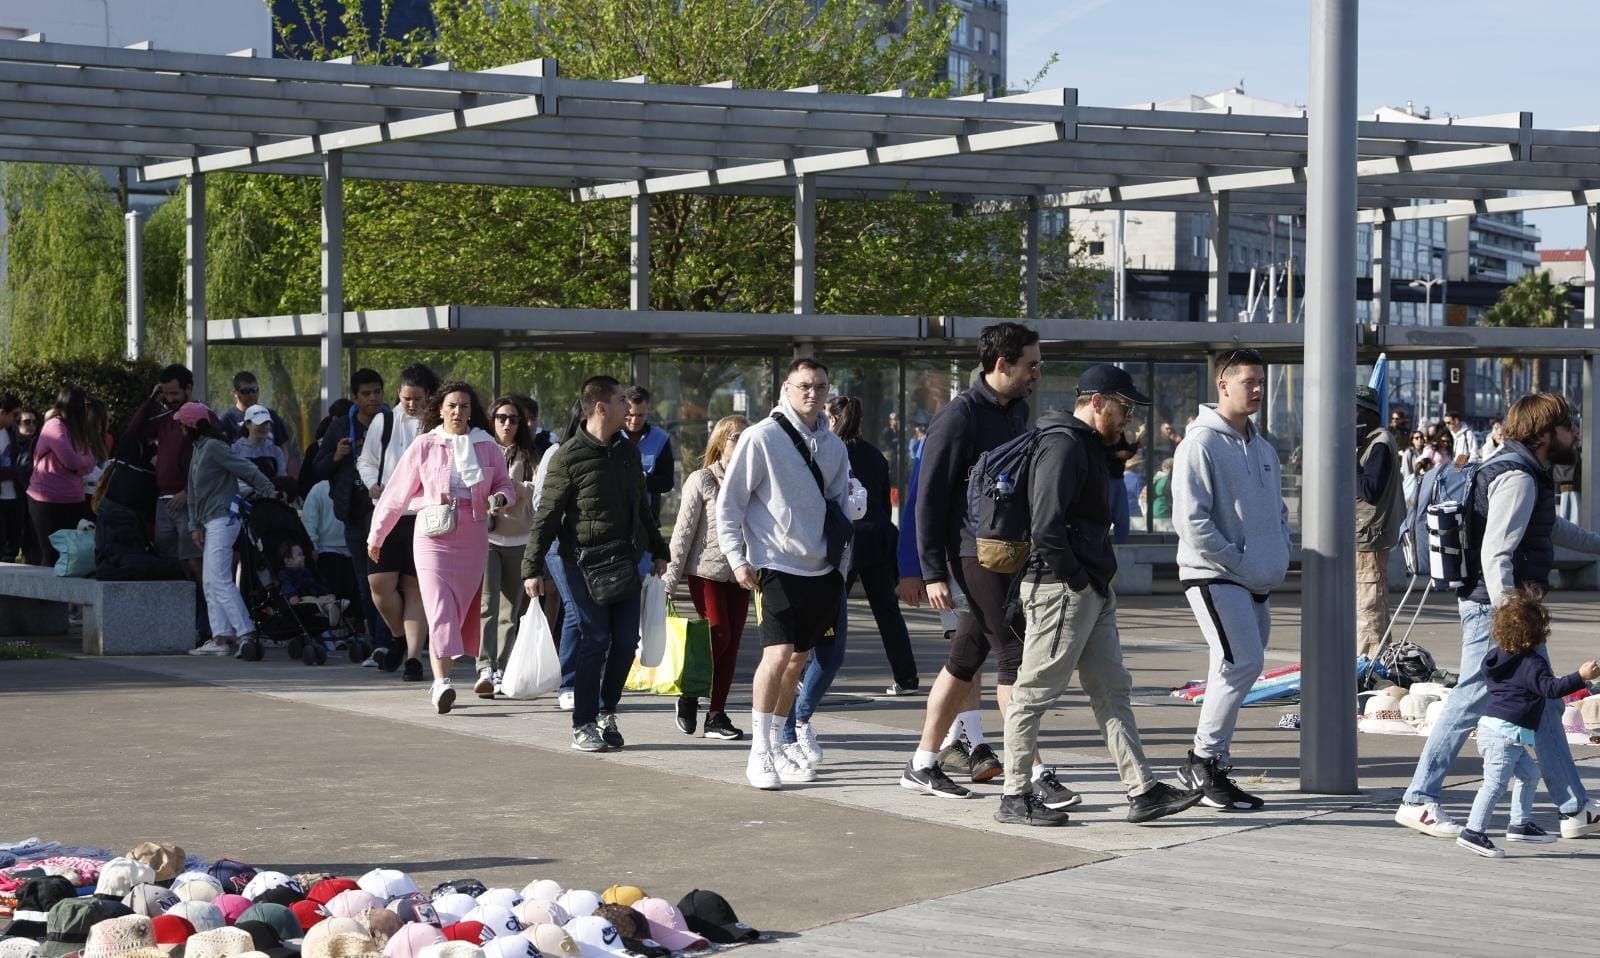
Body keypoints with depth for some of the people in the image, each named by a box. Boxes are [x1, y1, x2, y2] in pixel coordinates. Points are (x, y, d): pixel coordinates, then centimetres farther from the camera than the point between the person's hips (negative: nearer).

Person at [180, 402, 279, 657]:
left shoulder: (214, 447, -12)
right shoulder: (197, 449, 17)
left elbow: (248, 470, -14)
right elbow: (193, 491, 19)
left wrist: (270, 493, -12)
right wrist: (195, 526, 15)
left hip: (223, 519, -10)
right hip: (210, 522, 10)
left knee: (220, 579, -14)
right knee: (210, 582, 8)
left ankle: (246, 633, -16)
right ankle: (221, 638, 7)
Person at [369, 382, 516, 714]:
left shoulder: (486, 446, 7)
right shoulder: (424, 446, 2)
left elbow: (506, 485, 17)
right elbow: (396, 493, 7)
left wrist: (500, 498, -8)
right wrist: (376, 537, 11)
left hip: (472, 539, 3)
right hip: (433, 538, -3)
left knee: (459, 612, 7)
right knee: (439, 610, -14)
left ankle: (441, 681, 19)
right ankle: (441, 684, -22)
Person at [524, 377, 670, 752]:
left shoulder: (628, 451, 12)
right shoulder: (569, 457, -9)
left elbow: (642, 507, 23)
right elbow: (546, 516, -8)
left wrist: (658, 551, 22)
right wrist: (532, 568, -11)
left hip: (625, 561, 6)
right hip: (585, 562, -6)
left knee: (626, 640, 4)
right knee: (595, 640, -5)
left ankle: (606, 712, 20)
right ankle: (583, 725, 3)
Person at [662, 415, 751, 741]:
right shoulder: (701, 480, -5)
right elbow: (684, 530, -6)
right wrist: (671, 576, -8)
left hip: (738, 575, 5)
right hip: (706, 571, -5)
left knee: (732, 643, 2)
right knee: (718, 636, -10)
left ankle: (717, 715, 8)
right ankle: (689, 697, 12)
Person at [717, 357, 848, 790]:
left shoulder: (833, 446, 12)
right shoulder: (762, 437, -6)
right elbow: (728, 503, -5)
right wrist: (737, 559, -11)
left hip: (820, 570, 6)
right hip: (775, 566, -6)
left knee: (797, 661, 9)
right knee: (778, 655, -16)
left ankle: (777, 748, 21)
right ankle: (759, 754, -8)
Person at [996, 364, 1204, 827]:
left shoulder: (1092, 446, 19)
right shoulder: (1064, 446, -15)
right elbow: (1046, 525, -24)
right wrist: (1076, 579, -17)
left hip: (1093, 591, 11)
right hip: (1062, 589, -11)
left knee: (1113, 692, 9)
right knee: (1035, 693, -2)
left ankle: (1142, 791, 11)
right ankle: (1015, 798, 4)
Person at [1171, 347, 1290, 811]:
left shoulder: (1263, 448, 17)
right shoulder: (1201, 444, -10)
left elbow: (1278, 513, 26)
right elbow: (1192, 521, -17)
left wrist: (1277, 563, 8)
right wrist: (1243, 567, -15)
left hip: (1258, 584, 8)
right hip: (1213, 576, -8)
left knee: (1235, 670, 10)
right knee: (1242, 663, -17)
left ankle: (1206, 763, 19)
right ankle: (1206, 761, -8)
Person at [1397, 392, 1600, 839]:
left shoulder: (1529, 476, 17)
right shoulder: (1517, 478, -16)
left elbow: (1553, 529, 36)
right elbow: (1495, 552, -25)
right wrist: (1506, 610, -32)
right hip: (1495, 606, -11)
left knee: (1543, 706, 12)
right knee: (1470, 700, -6)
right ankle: (1419, 801, 1)